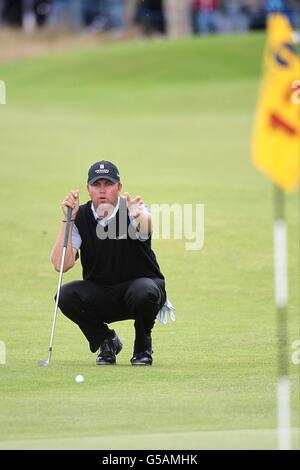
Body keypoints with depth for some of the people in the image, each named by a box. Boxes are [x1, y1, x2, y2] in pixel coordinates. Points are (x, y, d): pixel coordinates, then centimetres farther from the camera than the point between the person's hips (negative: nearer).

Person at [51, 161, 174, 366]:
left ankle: (143, 347, -5)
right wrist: (68, 220, -24)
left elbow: (146, 229, -43)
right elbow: (61, 265, -17)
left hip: (140, 284, -3)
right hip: (99, 294, 3)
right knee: (66, 295, -25)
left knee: (144, 292, -37)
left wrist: (141, 216, -68)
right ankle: (107, 342, 1)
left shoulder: (131, 211, -15)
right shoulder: (81, 217, -6)